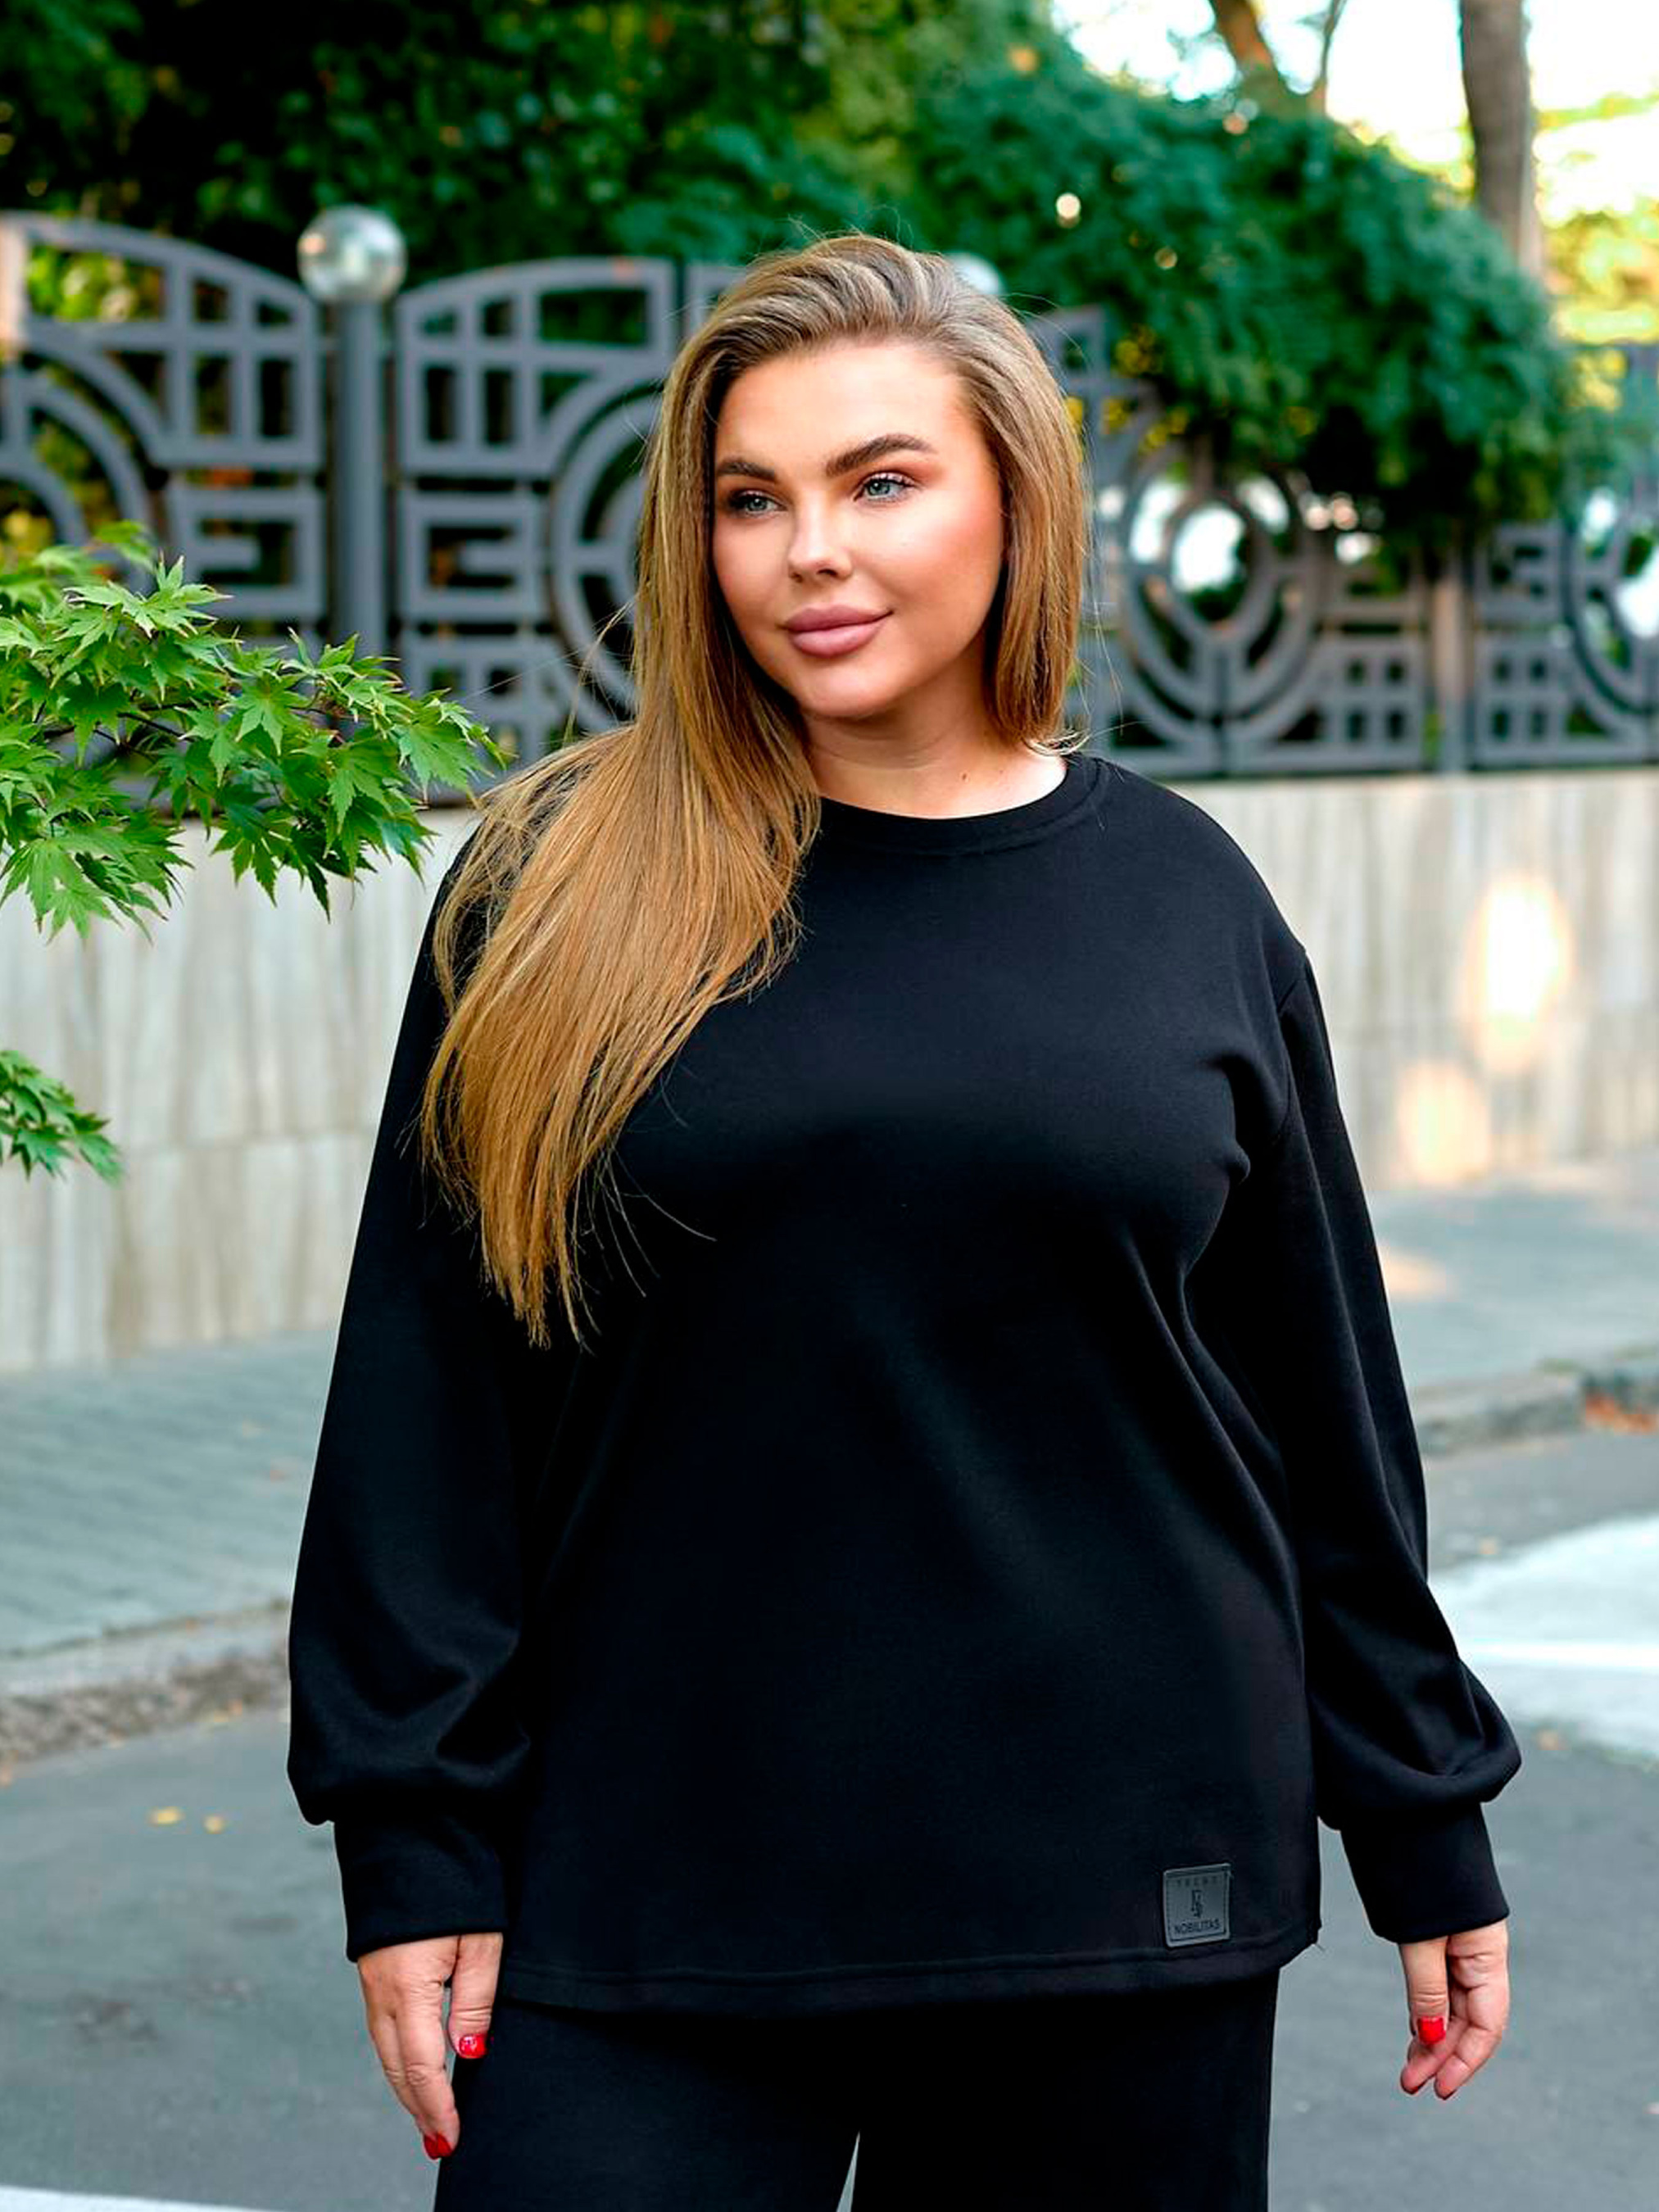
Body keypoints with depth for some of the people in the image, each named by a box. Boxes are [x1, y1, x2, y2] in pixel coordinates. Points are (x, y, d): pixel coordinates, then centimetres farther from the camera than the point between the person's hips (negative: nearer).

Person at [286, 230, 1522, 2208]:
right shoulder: (565, 889, -1)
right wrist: (414, 1840, -3)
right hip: (643, 1892, -1)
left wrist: (1426, 1835, 12)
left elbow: (1324, 1400, 9)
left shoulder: (1186, 896, 4)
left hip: (1125, 1889, 2)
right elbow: (425, 1395, 0)